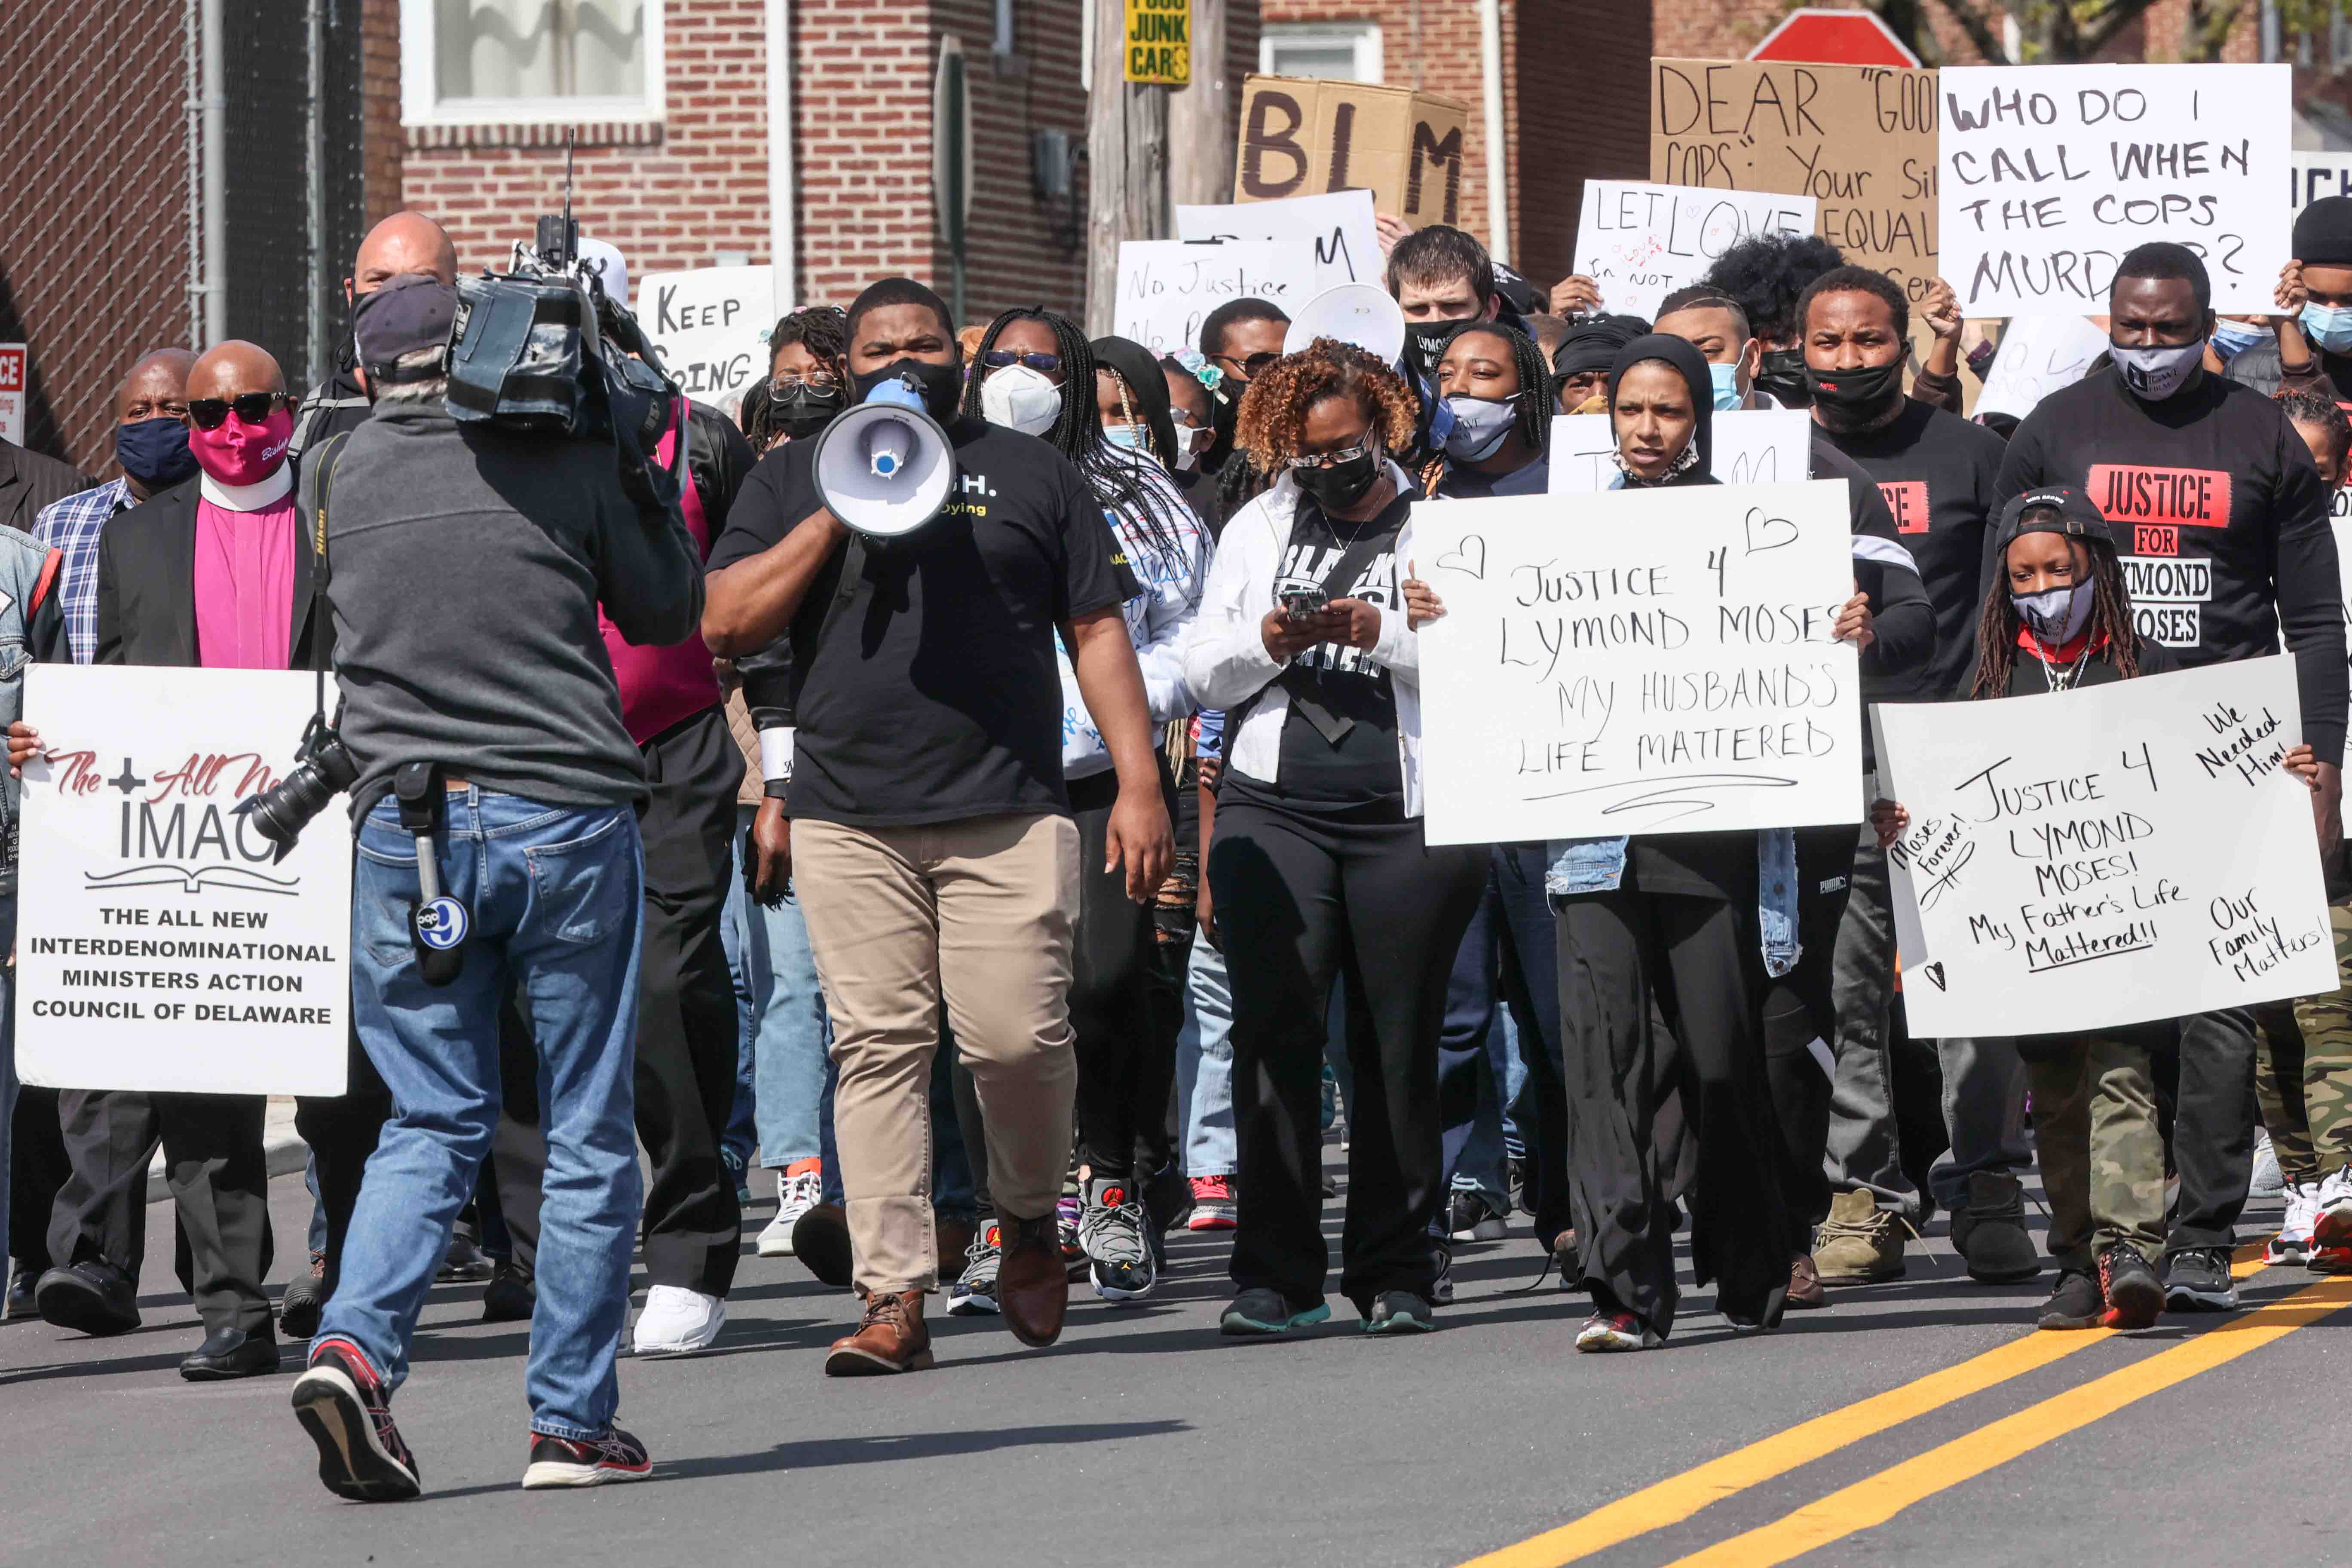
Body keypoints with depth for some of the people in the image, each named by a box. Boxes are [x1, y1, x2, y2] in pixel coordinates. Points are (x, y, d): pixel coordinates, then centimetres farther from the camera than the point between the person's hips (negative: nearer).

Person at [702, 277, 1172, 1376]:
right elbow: (726, 626, 6)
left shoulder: (1030, 473, 15)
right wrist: (839, 518, -2)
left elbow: (1098, 632, 12)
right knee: (877, 1047, -5)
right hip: (848, 819, 1)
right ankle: (892, 1296, -4)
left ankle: (1030, 1221, 18)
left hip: (1009, 812, -1)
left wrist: (1140, 784, 3)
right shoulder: (791, 481, 16)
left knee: (1017, 1038, -9)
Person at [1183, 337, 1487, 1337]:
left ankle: (1394, 1274, 10)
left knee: (1398, 1045, 2)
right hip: (1274, 806, 2)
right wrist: (1269, 642, -6)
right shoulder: (1257, 530, 16)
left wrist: (1380, 634, -17)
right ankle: (1275, 1274, -5)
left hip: (1411, 816, -2)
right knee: (1273, 1031, -6)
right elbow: (1205, 672, 14)